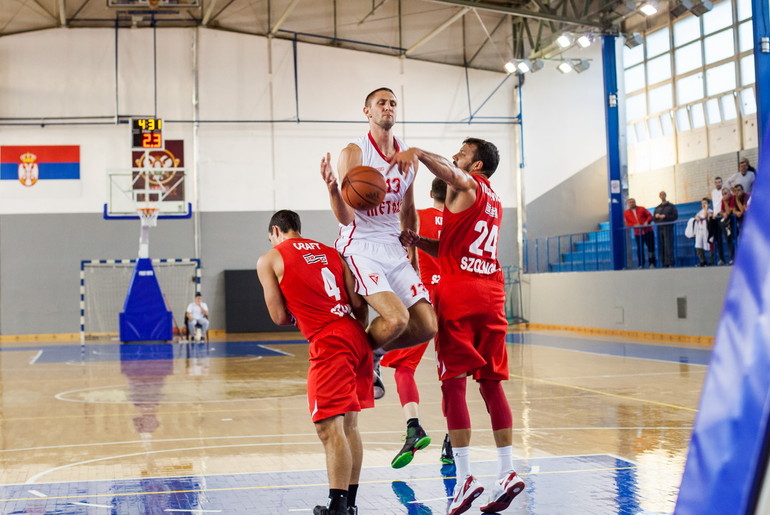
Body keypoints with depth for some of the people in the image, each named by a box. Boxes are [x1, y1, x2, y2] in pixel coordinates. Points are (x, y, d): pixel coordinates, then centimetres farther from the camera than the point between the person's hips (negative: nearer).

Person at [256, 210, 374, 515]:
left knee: (330, 428, -7)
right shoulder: (330, 252, 19)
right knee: (349, 426, 14)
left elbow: (280, 317, 1)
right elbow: (359, 303, 10)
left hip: (329, 344, -7)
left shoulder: (270, 260, 5)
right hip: (357, 338, 7)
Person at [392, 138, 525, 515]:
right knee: (491, 382, 9)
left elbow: (449, 171, -25)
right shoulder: (493, 199, 26)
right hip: (491, 295, 8)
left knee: (454, 382, -6)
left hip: (459, 290, -8)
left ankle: (464, 478, -9)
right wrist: (417, 241, 14)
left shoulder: (466, 184, 2)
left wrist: (417, 153, -39)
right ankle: (507, 473, 7)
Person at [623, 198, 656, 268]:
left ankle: (652, 263, 8)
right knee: (640, 248, -4)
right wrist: (634, 225, -16)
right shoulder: (626, 213, 6)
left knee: (651, 247, 0)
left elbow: (649, 216, 5)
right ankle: (641, 265, 4)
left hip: (648, 231, 0)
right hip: (638, 233, 0)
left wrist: (647, 221, -15)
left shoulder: (642, 209, 7)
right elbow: (628, 223, 3)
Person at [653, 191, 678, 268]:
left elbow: (675, 216, -3)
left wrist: (665, 216, -13)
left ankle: (670, 263, -16)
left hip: (668, 228, -5)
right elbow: (654, 219, 20)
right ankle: (664, 263, 2)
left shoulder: (671, 206, 8)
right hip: (660, 228, 5)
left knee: (668, 246, -12)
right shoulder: (657, 208, 21)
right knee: (661, 246, 0)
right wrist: (656, 216, -3)